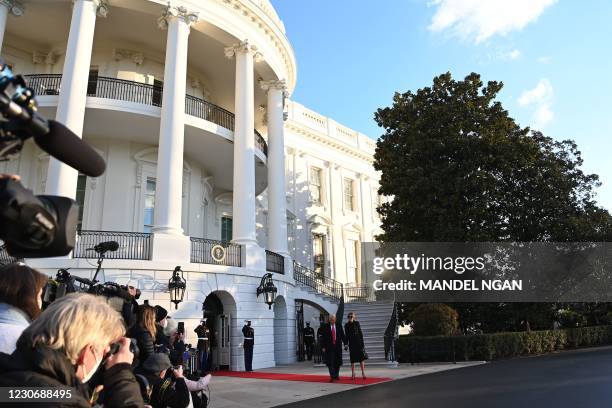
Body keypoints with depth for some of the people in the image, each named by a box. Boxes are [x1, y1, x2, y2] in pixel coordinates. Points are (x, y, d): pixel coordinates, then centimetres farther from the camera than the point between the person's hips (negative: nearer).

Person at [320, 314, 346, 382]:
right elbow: (324, 337, -2)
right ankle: (332, 376, -1)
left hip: (338, 346, 2)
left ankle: (336, 375, 25)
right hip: (329, 347, -2)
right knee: (330, 362, -6)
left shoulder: (339, 325, 4)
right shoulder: (325, 326, -2)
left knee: (338, 361, 9)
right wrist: (323, 347, -6)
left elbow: (342, 335, 5)